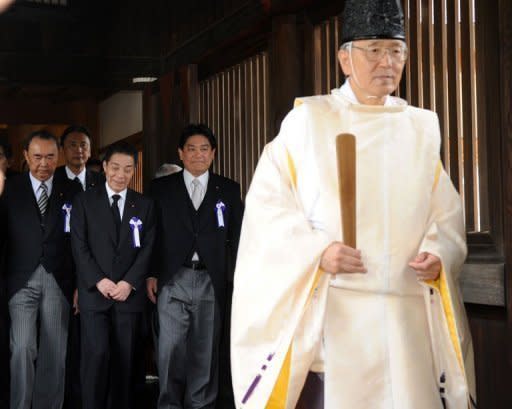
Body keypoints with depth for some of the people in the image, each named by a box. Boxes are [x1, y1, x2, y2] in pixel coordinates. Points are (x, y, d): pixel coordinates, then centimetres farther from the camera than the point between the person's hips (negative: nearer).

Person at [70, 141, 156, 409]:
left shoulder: (145, 205, 11)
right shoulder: (84, 201, 6)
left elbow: (147, 248, 4)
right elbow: (79, 247, 0)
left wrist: (129, 282, -8)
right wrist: (99, 281, -11)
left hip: (129, 293, 2)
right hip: (94, 293, -2)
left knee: (125, 358, 2)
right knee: (97, 354, -11)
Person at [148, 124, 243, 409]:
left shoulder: (229, 190, 10)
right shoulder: (162, 188, 9)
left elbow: (237, 237, 7)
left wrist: (235, 279, -1)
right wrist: (151, 274, -1)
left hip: (211, 282, 1)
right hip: (172, 280, -1)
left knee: (205, 353, 5)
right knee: (171, 351, -2)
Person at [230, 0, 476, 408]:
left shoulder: (420, 129, 13)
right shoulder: (308, 120, 3)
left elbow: (446, 212, 14)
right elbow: (267, 201, -1)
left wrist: (438, 255, -7)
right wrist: (318, 251, -15)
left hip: (407, 311, 3)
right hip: (329, 309, -3)